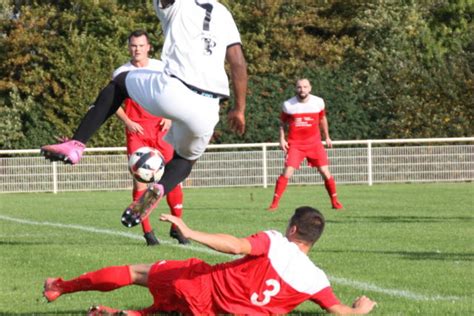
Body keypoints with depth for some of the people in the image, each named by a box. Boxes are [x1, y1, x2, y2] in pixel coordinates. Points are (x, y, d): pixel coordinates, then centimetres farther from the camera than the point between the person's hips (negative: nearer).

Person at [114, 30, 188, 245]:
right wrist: (128, 122, -5)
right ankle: (147, 231, -3)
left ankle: (177, 226, 8)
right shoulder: (121, 73, 4)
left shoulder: (162, 68, 7)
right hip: (136, 131, -1)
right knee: (140, 179, -8)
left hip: (160, 128, 1)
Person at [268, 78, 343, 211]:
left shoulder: (318, 102, 0)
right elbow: (283, 123, 11)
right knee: (287, 172, -14)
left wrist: (327, 137, 21)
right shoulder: (288, 105, -3)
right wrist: (282, 139, 0)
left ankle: (335, 201, 13)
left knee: (325, 172, -3)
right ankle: (274, 203, -8)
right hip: (295, 144, -1)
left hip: (314, 143, 1)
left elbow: (322, 119, 17)